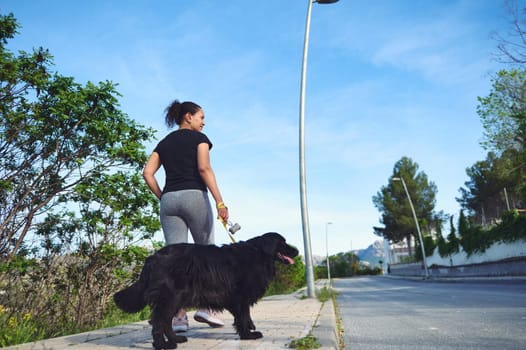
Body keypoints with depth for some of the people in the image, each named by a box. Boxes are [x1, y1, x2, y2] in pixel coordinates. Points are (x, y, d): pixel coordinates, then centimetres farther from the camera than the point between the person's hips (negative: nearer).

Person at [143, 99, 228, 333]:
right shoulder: (199, 138, 5)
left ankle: (179, 316, -4)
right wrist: (220, 202, -17)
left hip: (169, 200, 4)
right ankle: (206, 307, 3)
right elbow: (204, 168, -12)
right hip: (194, 196, -4)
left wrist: (162, 198, 13)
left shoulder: (164, 143, 20)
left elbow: (147, 173, 8)